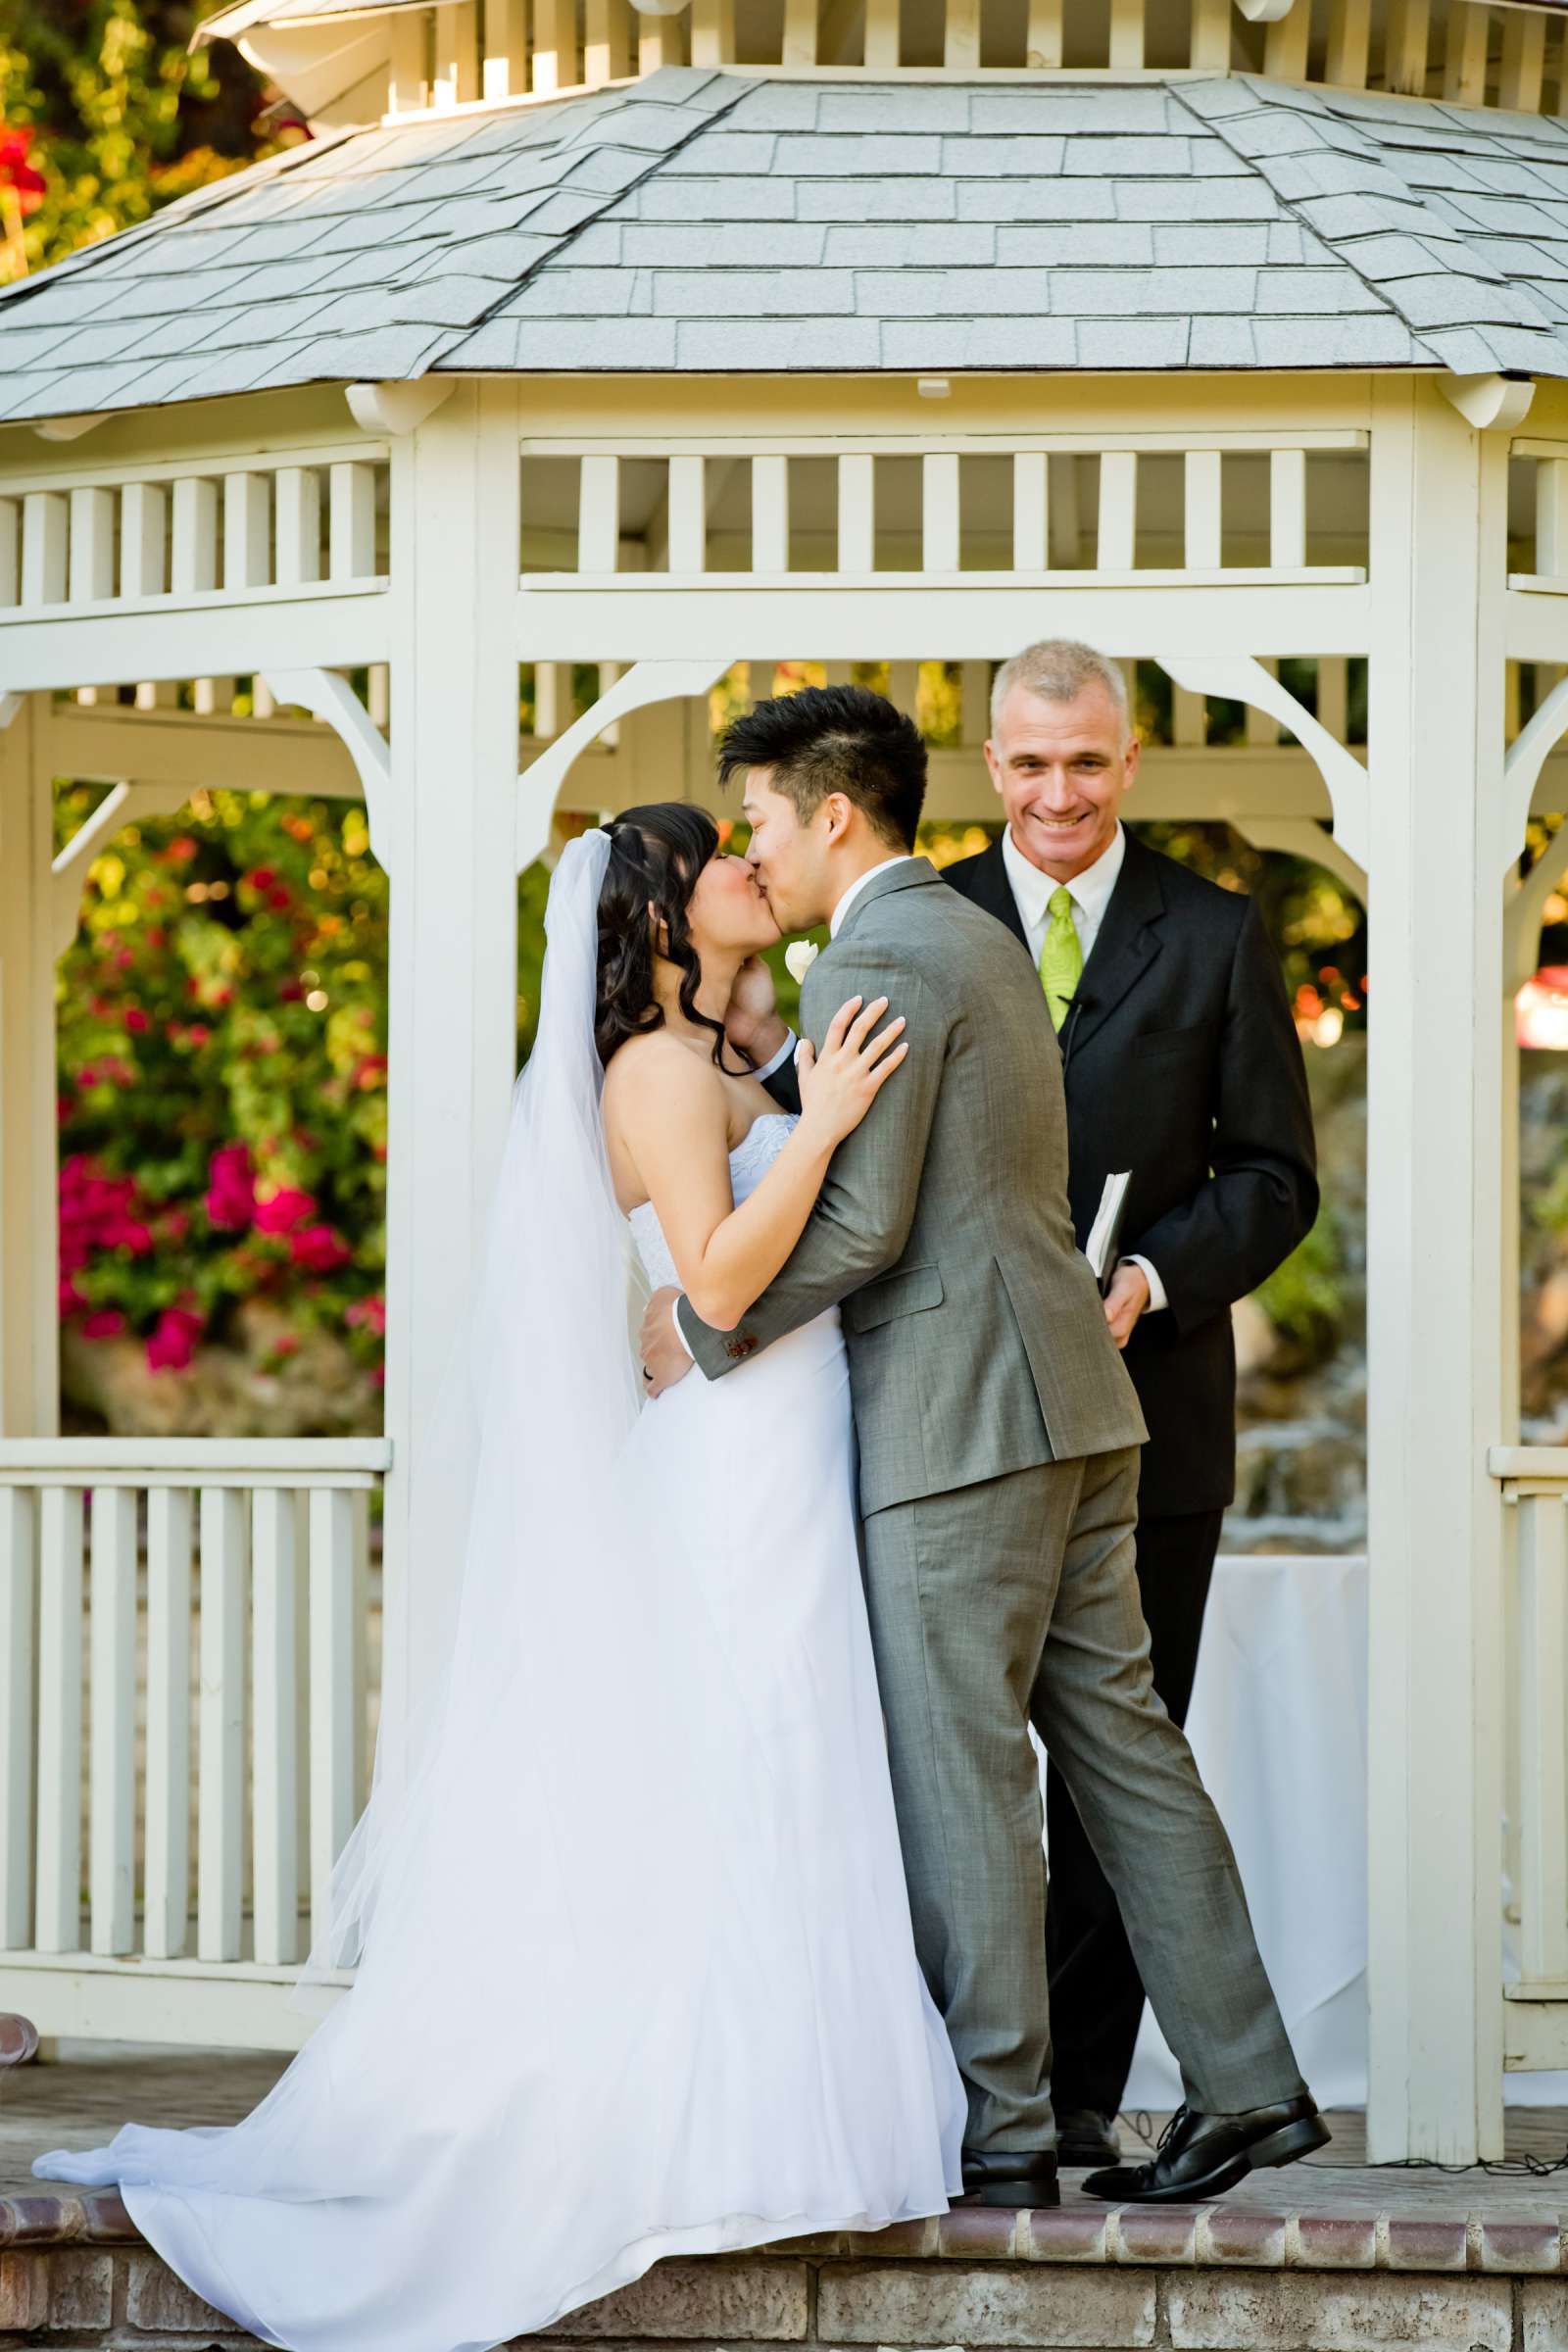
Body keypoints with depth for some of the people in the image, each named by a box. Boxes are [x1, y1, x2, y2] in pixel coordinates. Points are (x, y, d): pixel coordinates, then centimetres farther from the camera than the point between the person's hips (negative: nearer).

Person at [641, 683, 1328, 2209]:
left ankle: (996, 2127, -1)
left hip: (958, 1420, -10)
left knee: (958, 1768, -4)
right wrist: (773, 1053, 18)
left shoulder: (875, 958, -11)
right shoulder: (980, 940, 20)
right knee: (1118, 1738, 10)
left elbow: (861, 1223, -17)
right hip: (1071, 1404, 10)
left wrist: (705, 1329, -7)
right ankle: (1244, 2085, 10)